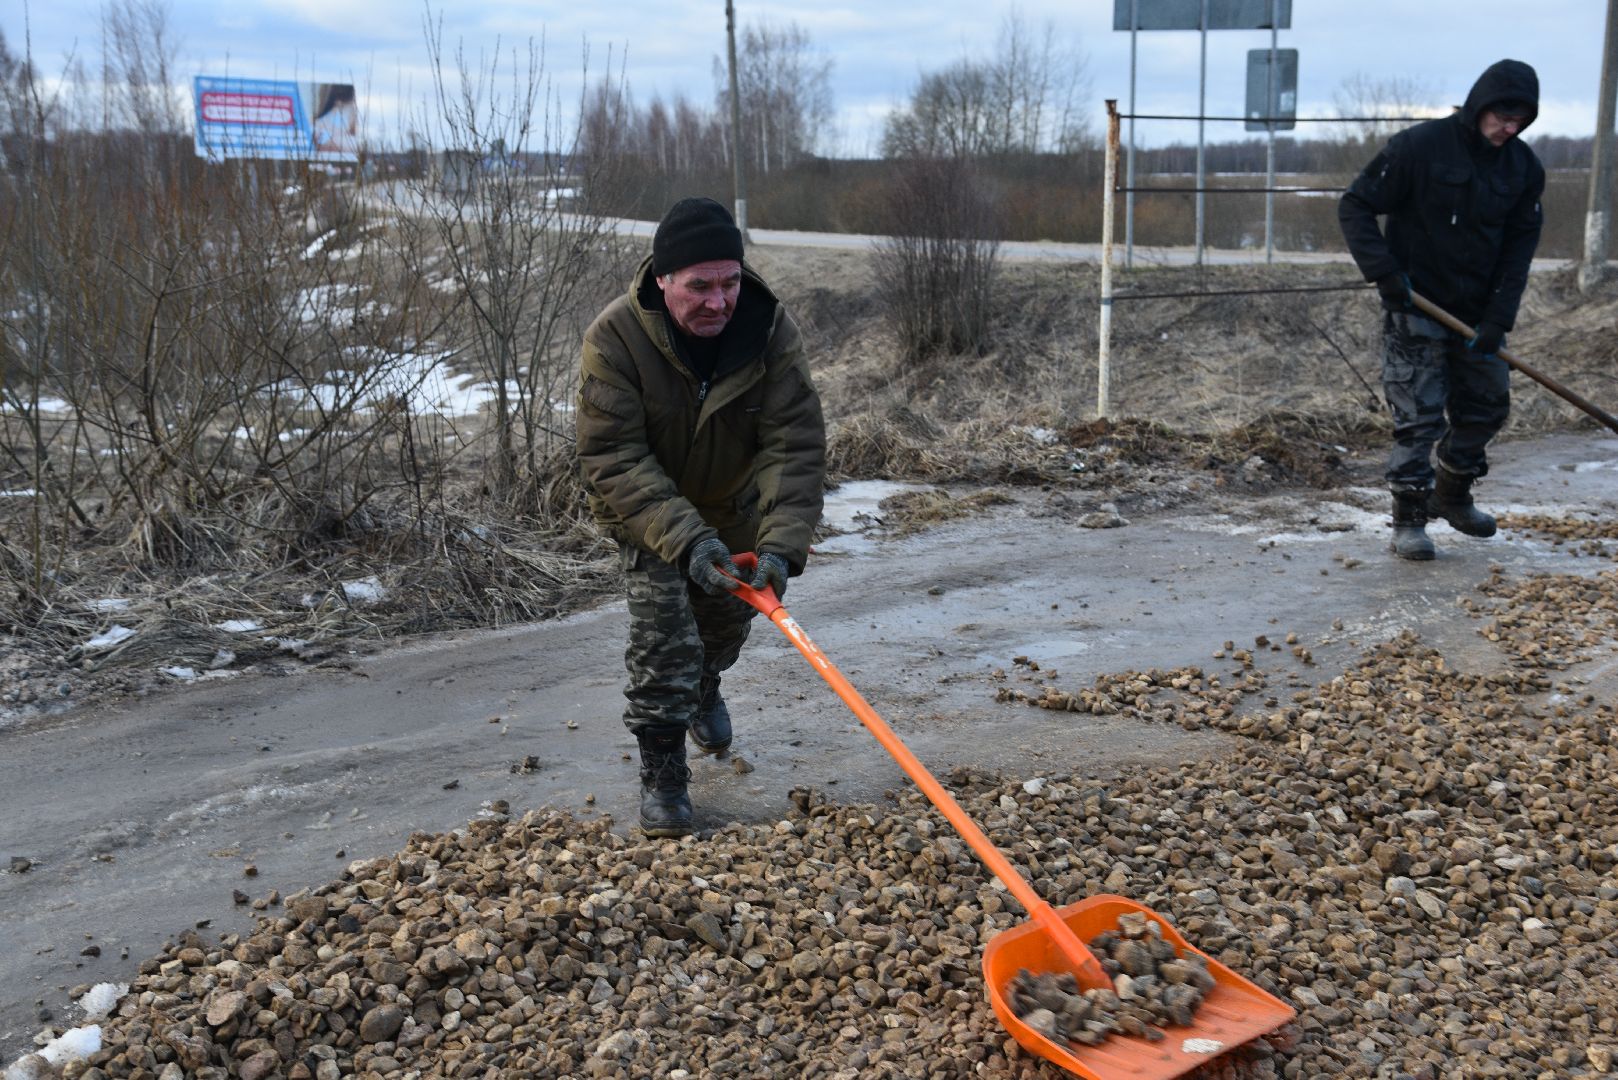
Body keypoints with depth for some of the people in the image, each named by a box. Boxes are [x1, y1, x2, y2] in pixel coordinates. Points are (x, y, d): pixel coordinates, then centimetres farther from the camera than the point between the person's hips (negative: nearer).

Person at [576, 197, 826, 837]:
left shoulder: (770, 329, -26)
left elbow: (795, 443, -29)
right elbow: (612, 457, -33)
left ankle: (704, 688, 54)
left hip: (733, 506, 3)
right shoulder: (614, 339, -32)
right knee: (661, 633, -13)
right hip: (647, 511, -3)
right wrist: (684, 539, -43)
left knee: (727, 617, 20)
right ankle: (661, 775, 4)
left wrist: (781, 543, -41)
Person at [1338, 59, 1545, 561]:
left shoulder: (1524, 167, 2)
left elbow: (1519, 249, 2)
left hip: (1478, 313, 6)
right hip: (1415, 309, -5)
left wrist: (1497, 319, -9)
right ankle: (1409, 521, 6)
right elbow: (1355, 207, -10)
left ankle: (1452, 496, 34)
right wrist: (1384, 273, -21)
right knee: (1419, 417, -6)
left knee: (1487, 406, 13)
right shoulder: (1419, 146, -13)